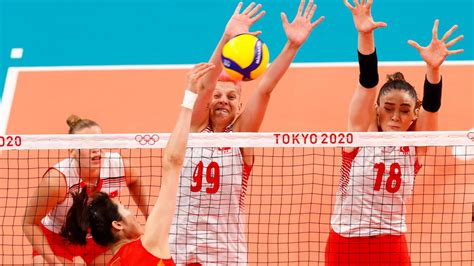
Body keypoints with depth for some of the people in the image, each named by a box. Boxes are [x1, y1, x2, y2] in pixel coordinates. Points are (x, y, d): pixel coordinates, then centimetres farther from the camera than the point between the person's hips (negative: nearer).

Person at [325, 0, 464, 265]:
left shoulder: (414, 147, 1)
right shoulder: (361, 135, -2)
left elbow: (431, 105, -16)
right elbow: (368, 82, -15)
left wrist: (433, 68, -34)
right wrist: (365, 36, -27)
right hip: (344, 244, -1)